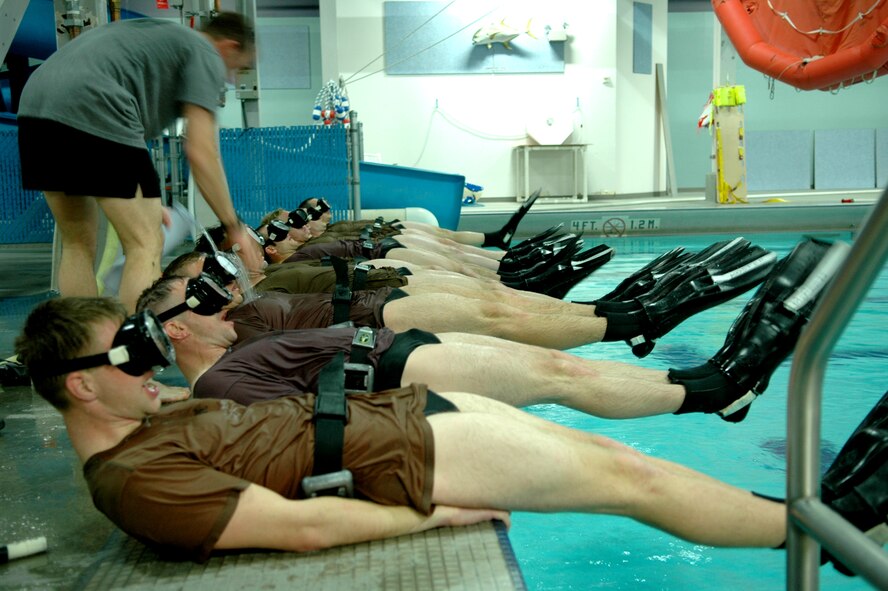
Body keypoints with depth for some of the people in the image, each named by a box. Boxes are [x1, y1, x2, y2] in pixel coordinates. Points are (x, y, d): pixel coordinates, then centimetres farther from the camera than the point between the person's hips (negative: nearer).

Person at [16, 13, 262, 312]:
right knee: (147, 244, -3)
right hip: (90, 110, -9)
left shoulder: (156, 32, 33)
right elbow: (200, 152, -2)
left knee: (78, 244, 17)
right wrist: (234, 227, 4)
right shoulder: (206, 55, 9)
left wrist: (147, 203, 32)